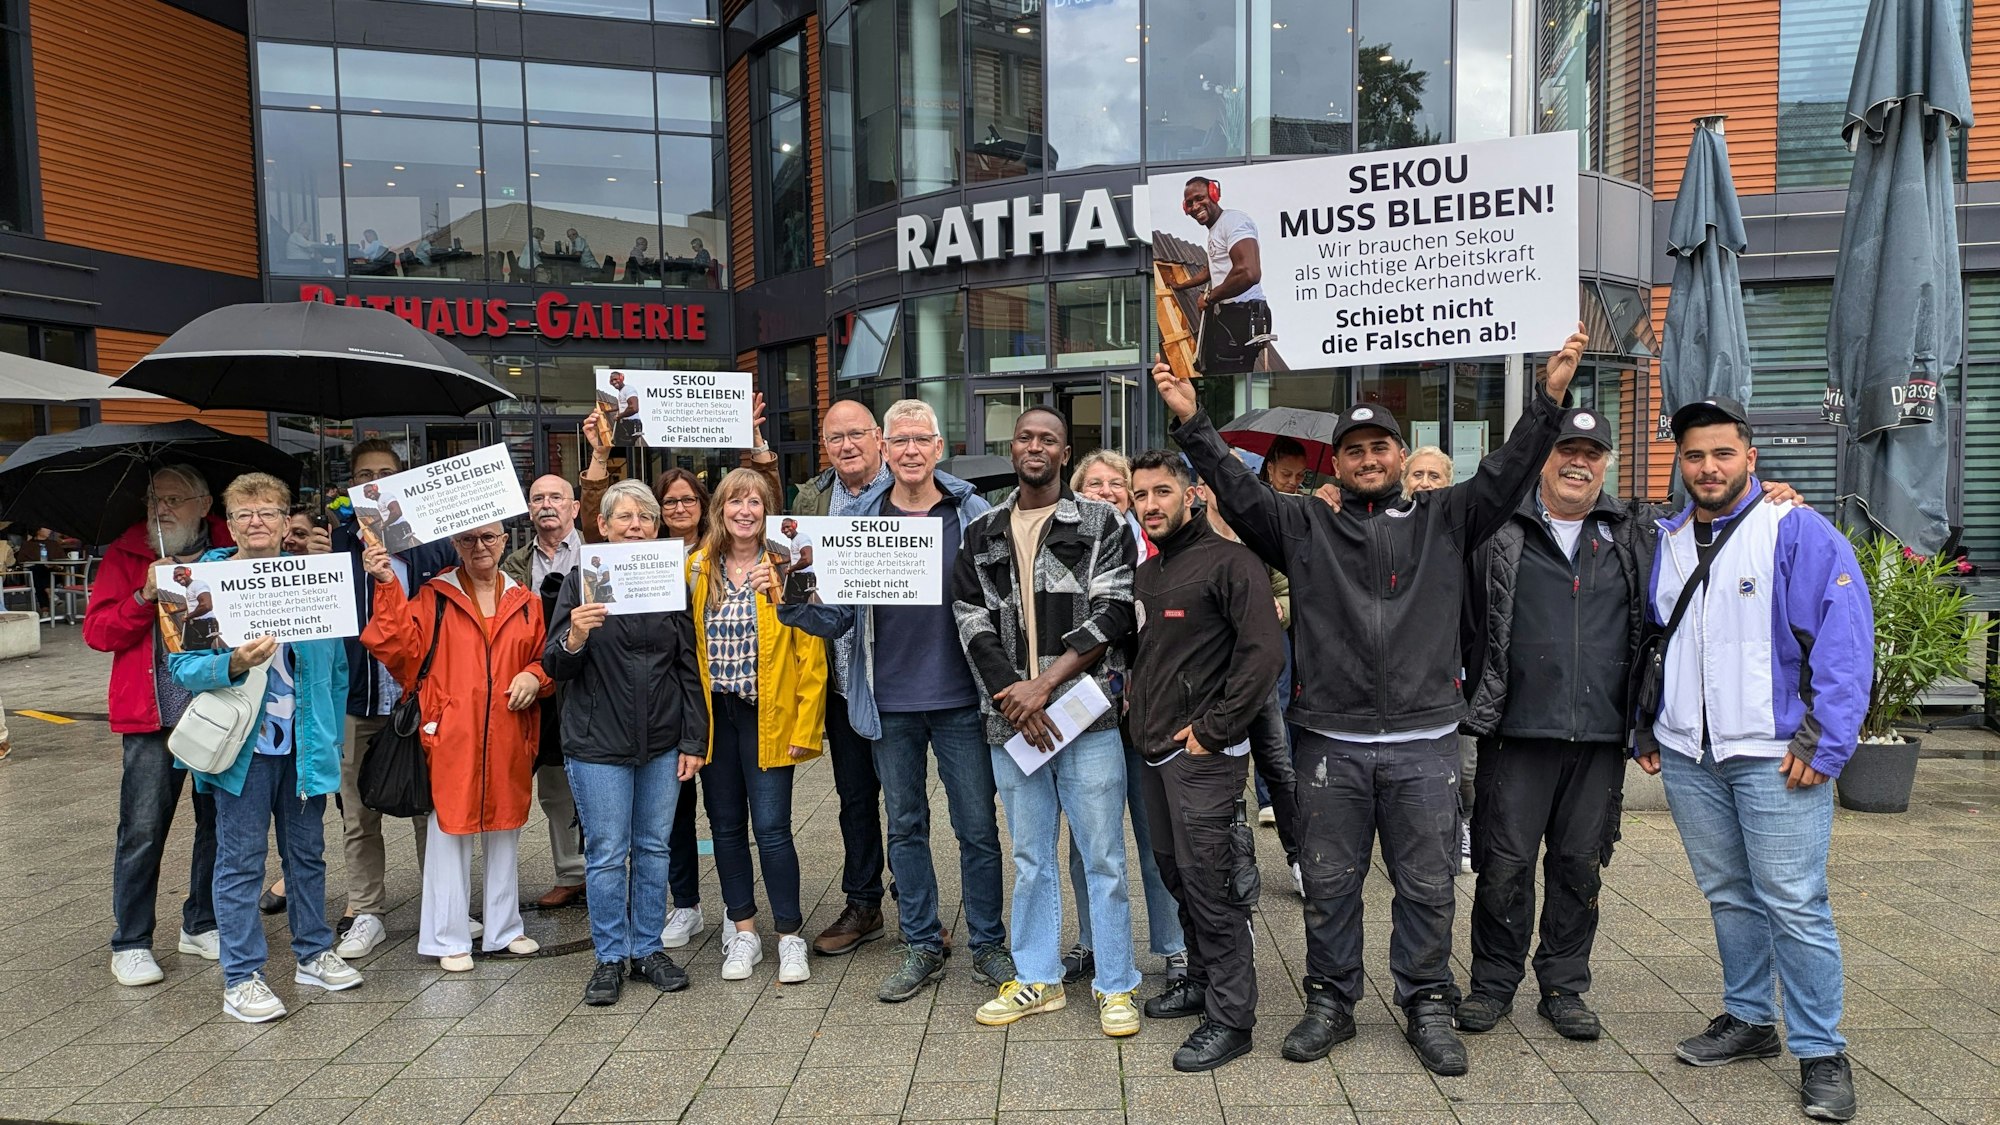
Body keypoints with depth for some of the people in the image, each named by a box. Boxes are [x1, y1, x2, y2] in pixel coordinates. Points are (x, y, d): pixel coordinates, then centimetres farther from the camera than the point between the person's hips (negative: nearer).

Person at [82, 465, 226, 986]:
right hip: (153, 715, -2)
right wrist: (145, 595, -14)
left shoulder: (231, 549, 7)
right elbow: (97, 631, -1)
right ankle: (131, 944, 12)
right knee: (143, 831, -1)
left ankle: (201, 925, 27)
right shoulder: (125, 556, 5)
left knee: (219, 824, 10)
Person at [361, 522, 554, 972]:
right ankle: (449, 939, 15)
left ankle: (505, 929, 28)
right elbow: (399, 649, -12)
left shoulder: (526, 603, 9)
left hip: (507, 739, 3)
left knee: (505, 830, 14)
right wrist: (388, 586, -17)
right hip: (450, 737, -3)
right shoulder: (434, 597, 0)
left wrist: (534, 676, -7)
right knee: (449, 831, 2)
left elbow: (546, 658, 14)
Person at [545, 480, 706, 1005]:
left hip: (663, 741, 3)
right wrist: (574, 638, -25)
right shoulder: (581, 581, -2)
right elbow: (555, 666, -3)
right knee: (608, 854, 3)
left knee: (654, 849, 11)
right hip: (598, 743, -2)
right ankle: (610, 957, 17)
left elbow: (690, 667, 6)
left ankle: (648, 949, 24)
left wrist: (693, 740, 2)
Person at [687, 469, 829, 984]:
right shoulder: (698, 566, 6)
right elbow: (687, 644, 8)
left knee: (771, 826, -6)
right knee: (726, 824, 10)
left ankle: (790, 937, 9)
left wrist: (806, 724, -11)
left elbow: (811, 651, -7)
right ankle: (744, 932, 24)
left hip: (767, 715, -4)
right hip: (714, 714, 4)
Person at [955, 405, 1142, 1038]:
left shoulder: (1100, 524, 2)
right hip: (1010, 720, 3)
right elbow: (972, 623, 5)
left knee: (1103, 856, 2)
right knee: (1030, 857, 14)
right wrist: (1011, 692, -10)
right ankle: (1037, 980, 27)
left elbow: (1111, 615, -7)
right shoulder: (981, 535, 12)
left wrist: (1043, 684, -14)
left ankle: (1116, 986, 16)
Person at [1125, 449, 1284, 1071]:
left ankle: (1230, 1017, 6)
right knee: (1178, 875, 16)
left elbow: (1264, 651, -20)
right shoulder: (1144, 575, 16)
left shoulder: (1229, 561, -10)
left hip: (1204, 755, -8)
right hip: (1155, 751, 8)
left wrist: (1213, 729, -18)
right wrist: (1137, 706, 13)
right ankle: (1202, 985, 31)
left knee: (1209, 881, -5)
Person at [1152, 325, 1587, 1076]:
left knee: (1426, 886, 9)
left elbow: (1505, 476, 0)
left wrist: (1549, 399, -11)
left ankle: (1428, 1007, 26)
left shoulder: (1444, 521, 9)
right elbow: (1238, 491, -2)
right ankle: (1330, 1003, 26)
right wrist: (1192, 423, -11)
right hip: (1332, 741, 0)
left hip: (1425, 742, 0)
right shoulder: (1304, 528, 7)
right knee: (1329, 883, 10)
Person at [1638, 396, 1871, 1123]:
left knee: (1794, 905, -2)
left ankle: (1820, 1052, 11)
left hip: (1774, 756, -5)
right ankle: (1747, 1020, 30)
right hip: (1687, 756, 5)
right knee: (1727, 896, 16)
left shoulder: (1799, 532, -7)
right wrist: (1645, 728, 14)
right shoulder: (1664, 541, 11)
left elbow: (1844, 642, -11)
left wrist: (1824, 743, -14)